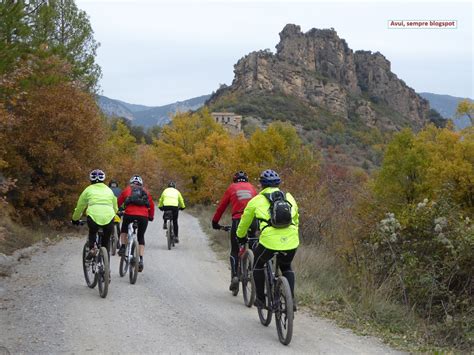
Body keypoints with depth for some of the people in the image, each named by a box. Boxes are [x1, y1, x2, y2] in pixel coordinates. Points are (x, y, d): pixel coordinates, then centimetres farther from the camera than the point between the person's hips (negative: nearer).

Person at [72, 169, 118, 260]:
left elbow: (79, 207, 25)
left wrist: (75, 219, 41)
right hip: (109, 218, 1)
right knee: (106, 240, 21)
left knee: (92, 232, 30)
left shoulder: (88, 190, 18)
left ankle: (92, 247, 6)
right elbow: (115, 208, 30)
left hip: (93, 216, -1)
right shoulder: (109, 190, 25)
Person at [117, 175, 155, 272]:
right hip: (143, 216, 1)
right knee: (141, 237, 14)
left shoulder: (127, 190, 18)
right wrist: (151, 217, 31)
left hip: (129, 214, -1)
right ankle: (141, 260, 3)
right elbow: (152, 205, 20)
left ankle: (123, 247, 13)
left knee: (124, 229, 29)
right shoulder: (146, 192, 22)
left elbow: (118, 202, 18)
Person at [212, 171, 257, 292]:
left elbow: (221, 206, 16)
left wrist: (215, 222, 25)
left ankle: (234, 276, -10)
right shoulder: (251, 187, 20)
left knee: (234, 250, 6)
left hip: (238, 221, -2)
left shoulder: (231, 188, 14)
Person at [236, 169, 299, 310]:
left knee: (258, 264, 27)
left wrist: (241, 236, 45)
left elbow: (244, 222, 26)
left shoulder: (256, 200, 12)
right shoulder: (289, 197, 19)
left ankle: (261, 299, 25)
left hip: (269, 241, -3)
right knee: (286, 268, 30)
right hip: (291, 242, 3)